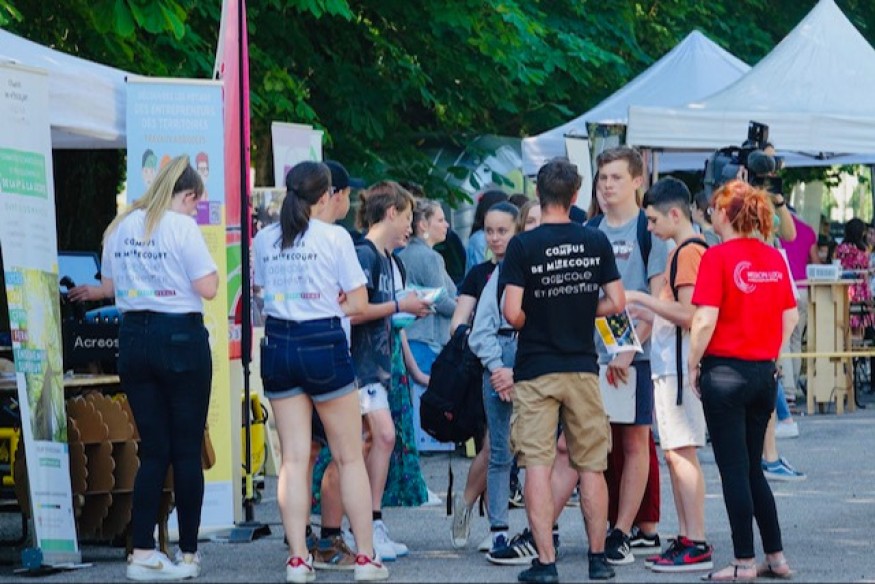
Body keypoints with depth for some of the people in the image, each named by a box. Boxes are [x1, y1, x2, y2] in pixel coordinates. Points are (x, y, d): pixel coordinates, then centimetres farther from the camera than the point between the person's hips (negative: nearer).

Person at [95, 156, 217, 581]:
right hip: (180, 336, -5)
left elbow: (108, 287, 18)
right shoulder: (182, 227, -9)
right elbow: (207, 288, -13)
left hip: (134, 337, 5)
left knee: (153, 449, 8)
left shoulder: (121, 227, 9)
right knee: (187, 450, 4)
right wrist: (208, 268, 7)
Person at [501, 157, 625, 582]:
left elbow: (512, 312, -15)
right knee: (591, 466, 10)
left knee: (537, 465, -2)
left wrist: (533, 324, 7)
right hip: (582, 367, 3)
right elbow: (616, 302, 1)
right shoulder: (596, 243, 0)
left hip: (535, 371, -3)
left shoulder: (523, 246, -9)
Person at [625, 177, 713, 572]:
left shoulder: (687, 252, -13)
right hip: (671, 366, 10)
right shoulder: (689, 250, 18)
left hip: (678, 367, -10)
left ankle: (697, 546, -10)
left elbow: (687, 314, -21)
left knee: (681, 452, -10)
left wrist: (640, 299, -15)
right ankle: (686, 538, 16)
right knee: (676, 454, 12)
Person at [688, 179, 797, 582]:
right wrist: (770, 352, 16)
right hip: (764, 373, 6)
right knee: (752, 468, 16)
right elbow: (791, 316, 10)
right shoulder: (774, 258, 5)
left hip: (725, 369, -6)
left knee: (734, 469, 0)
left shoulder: (718, 257, -12)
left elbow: (706, 320, -17)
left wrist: (693, 365, -5)